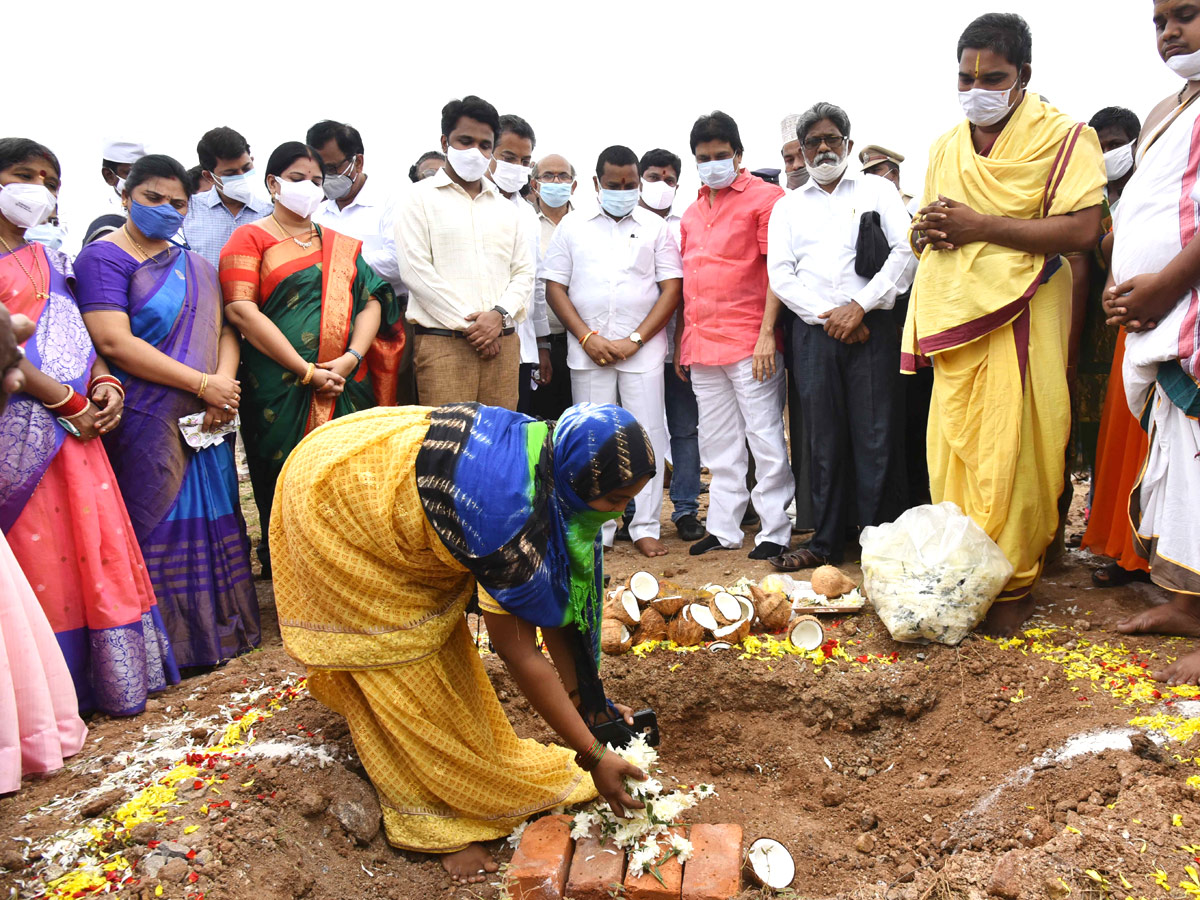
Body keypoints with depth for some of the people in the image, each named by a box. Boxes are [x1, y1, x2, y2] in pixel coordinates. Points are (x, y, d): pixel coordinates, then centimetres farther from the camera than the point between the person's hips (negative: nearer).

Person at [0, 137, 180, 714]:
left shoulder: (49, 260, 19)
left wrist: (104, 383, 0)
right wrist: (68, 403, -13)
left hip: (78, 425, 7)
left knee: (98, 547, 8)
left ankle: (115, 682, 19)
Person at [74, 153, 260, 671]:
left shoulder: (196, 268, 18)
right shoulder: (105, 256, -3)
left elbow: (223, 331, 12)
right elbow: (114, 342, -15)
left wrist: (225, 384, -10)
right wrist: (202, 384, -15)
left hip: (206, 424, 6)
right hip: (145, 424, -6)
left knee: (210, 523, 9)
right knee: (155, 528, -1)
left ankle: (216, 631, 22)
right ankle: (164, 644, 11)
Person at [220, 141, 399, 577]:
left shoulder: (342, 245, 19)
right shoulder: (250, 238, 5)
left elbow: (373, 300, 10)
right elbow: (241, 311, -8)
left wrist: (351, 357, -9)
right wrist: (307, 371, -14)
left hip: (347, 389, 4)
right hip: (280, 391, -4)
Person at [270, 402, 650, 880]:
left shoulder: (553, 462, -13)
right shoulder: (511, 510, -38)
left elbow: (554, 594, -4)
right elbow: (516, 650, -30)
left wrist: (585, 696, -1)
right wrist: (592, 758, -23)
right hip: (335, 502, -8)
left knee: (440, 637, 16)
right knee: (399, 657, -2)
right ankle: (437, 821, 13)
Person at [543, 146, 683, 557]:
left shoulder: (656, 227, 8)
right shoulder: (573, 226, 10)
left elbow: (671, 289, 1)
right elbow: (555, 287, 6)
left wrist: (634, 340, -9)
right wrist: (588, 338, -6)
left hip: (642, 350, -1)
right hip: (587, 351, 1)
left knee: (647, 437, 0)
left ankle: (645, 528, 9)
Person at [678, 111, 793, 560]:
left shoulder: (764, 198, -1)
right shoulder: (691, 212, 19)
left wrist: (767, 334, -16)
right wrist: (681, 343, 14)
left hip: (749, 344, -6)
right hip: (702, 346, 7)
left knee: (765, 440, -2)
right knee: (718, 446, 11)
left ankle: (774, 531, 6)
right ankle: (723, 530, 20)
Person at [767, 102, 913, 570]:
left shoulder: (878, 190, 14)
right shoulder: (788, 206, 19)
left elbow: (905, 249, 1)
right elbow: (779, 274, 7)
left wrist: (859, 306, -9)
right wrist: (827, 315, -6)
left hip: (871, 327, -1)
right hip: (814, 332, 2)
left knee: (875, 436, -5)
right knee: (824, 439, 2)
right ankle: (827, 540, 9)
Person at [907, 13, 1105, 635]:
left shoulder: (1063, 136, -1)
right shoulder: (944, 147, 19)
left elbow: (1082, 230, -14)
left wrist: (977, 224, -15)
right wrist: (929, 232, 1)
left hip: (1021, 316, -5)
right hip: (955, 321, 6)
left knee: (1011, 453, -6)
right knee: (952, 449, 3)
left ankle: (1013, 584, 5)